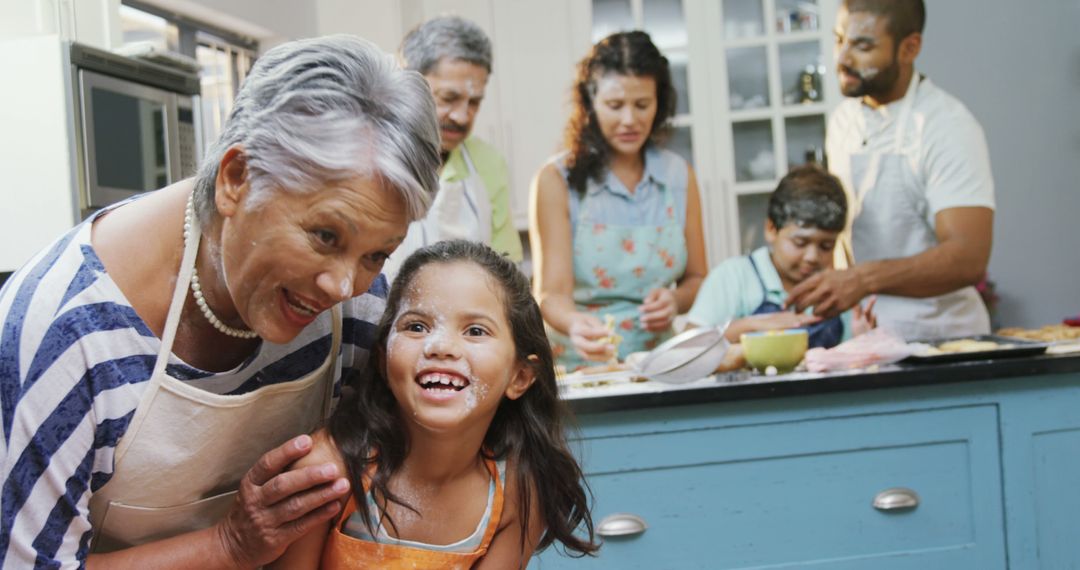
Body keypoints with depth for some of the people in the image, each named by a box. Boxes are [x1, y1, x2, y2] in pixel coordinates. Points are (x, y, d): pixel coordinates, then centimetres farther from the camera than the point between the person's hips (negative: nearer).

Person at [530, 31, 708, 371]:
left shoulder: (679, 176, 8)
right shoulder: (557, 180, -3)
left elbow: (696, 278, 16)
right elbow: (551, 293, -9)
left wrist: (675, 301, -5)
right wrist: (575, 323, -30)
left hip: (657, 364, 3)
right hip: (579, 365, -3)